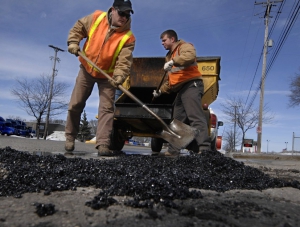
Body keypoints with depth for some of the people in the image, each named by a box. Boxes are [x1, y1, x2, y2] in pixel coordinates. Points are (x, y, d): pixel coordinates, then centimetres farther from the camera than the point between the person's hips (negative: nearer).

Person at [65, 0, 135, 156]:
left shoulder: (128, 37, -17)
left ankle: (103, 145, -9)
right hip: (87, 69, 2)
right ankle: (70, 139, 21)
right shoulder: (96, 18, -11)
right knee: (75, 105, 4)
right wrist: (73, 42, -10)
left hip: (107, 75, -1)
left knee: (107, 108, -10)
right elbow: (79, 27, 5)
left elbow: (124, 61, -24)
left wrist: (118, 77, -40)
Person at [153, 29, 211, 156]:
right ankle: (173, 150, 11)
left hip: (191, 85, -10)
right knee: (177, 121, 7)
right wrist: (161, 90, 24)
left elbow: (190, 56, -25)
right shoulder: (170, 55, 29)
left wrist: (173, 62, -30)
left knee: (195, 117, -21)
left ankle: (204, 149, -26)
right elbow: (171, 80, 32)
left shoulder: (184, 46, 3)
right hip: (181, 89, 10)